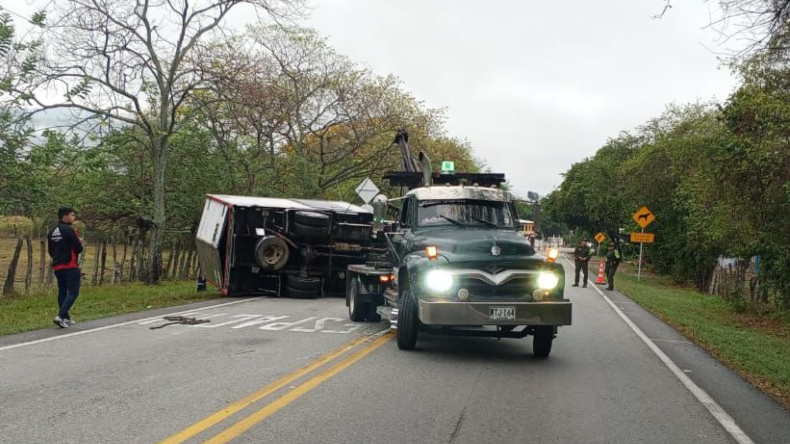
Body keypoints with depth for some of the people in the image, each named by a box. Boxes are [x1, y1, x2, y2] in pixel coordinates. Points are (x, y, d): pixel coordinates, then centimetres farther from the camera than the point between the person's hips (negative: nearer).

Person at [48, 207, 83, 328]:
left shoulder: (52, 232, 11)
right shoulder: (69, 230, -14)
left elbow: (50, 251, 16)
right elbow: (79, 249, -13)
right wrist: (79, 242, 4)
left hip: (57, 267, 8)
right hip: (70, 266, -8)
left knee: (62, 292, 15)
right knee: (73, 292, -5)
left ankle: (66, 318, 20)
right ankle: (60, 316, -18)